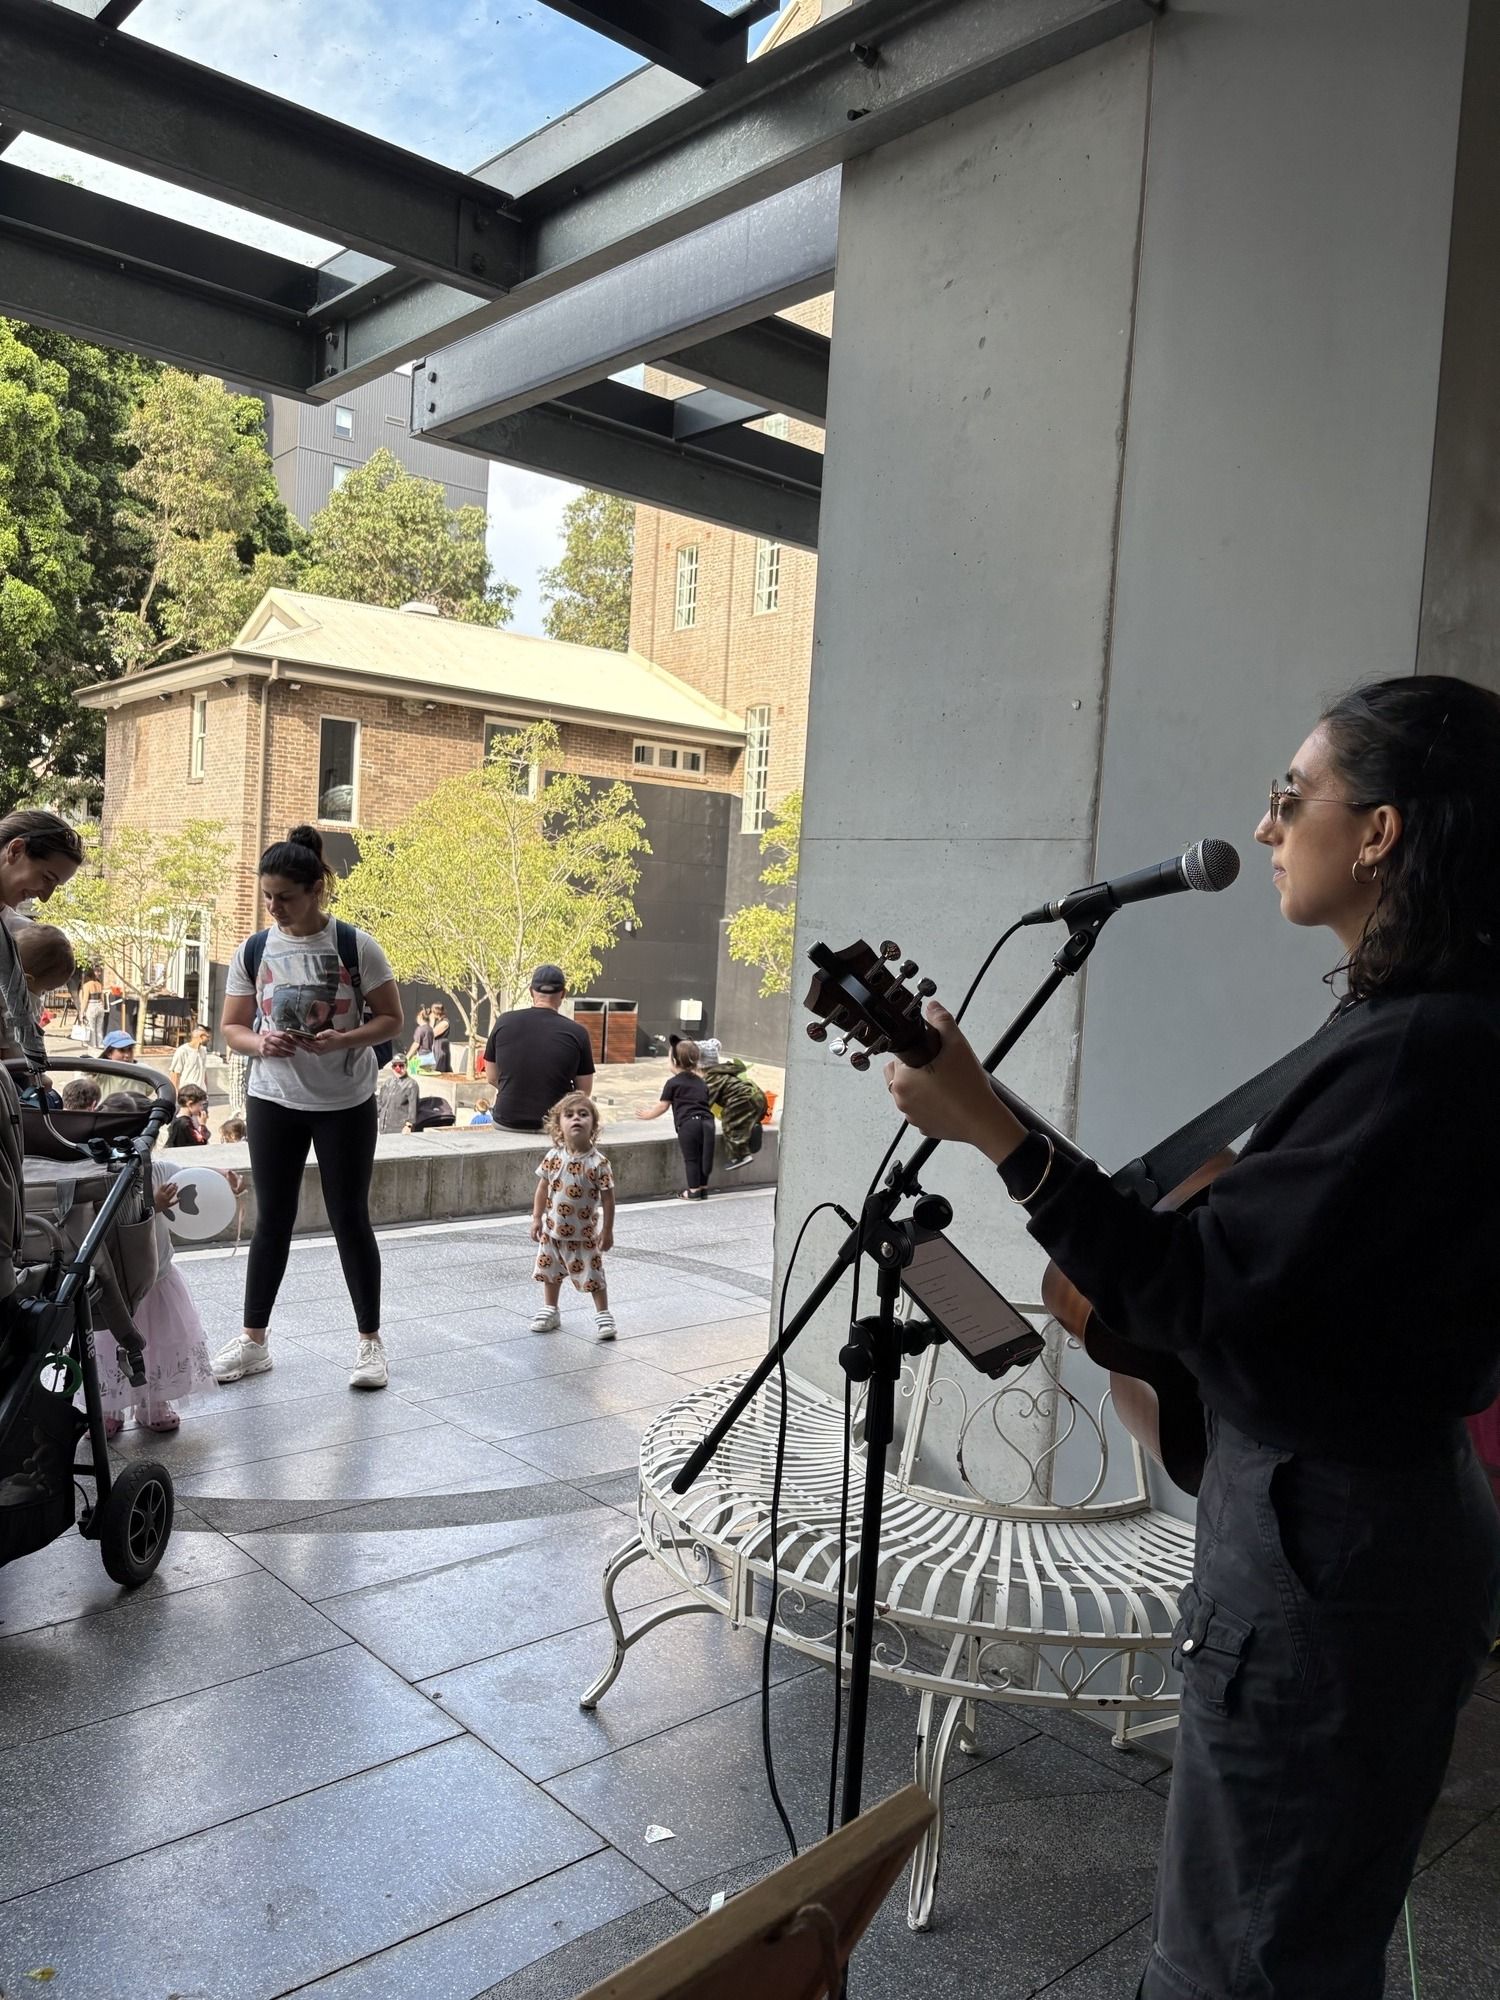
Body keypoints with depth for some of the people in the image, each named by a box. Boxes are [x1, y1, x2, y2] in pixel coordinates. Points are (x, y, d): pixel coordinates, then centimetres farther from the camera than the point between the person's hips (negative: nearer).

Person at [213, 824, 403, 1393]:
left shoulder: (355, 946, -9)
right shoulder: (253, 951, -1)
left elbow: (391, 1019, -5)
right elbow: (231, 1029, 5)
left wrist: (342, 1040, -24)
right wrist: (259, 1044, -18)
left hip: (346, 1104, -2)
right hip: (273, 1101, 3)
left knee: (349, 1218, 3)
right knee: (272, 1219, 9)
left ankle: (370, 1340, 15)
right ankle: (253, 1340, 20)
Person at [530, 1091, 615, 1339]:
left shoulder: (597, 1162, -18)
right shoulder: (553, 1157, -7)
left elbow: (607, 1198, -12)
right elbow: (543, 1188, 3)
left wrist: (607, 1230, -9)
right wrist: (537, 1218, 2)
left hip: (585, 1234, -4)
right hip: (553, 1230, 4)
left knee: (593, 1276, 3)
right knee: (550, 1272, 18)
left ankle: (603, 1315, 19)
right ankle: (550, 1311, 36)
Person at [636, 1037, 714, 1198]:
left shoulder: (673, 1083, 4)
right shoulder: (701, 1082, 20)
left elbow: (663, 1106, 7)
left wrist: (649, 1114, 25)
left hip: (688, 1124, -5)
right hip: (707, 1121, 5)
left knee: (691, 1158, 2)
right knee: (704, 1156, 14)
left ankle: (694, 1190, 5)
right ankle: (703, 1187, 20)